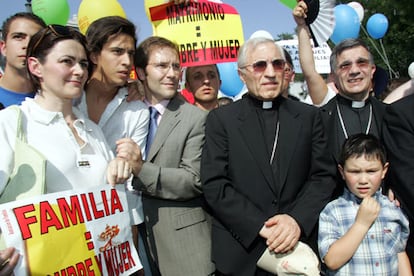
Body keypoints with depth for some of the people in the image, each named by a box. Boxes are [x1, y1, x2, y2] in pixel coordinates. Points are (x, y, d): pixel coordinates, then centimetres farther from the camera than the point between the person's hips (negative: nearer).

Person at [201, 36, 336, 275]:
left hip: (299, 246, 2)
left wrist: (298, 220, -16)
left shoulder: (309, 116, 5)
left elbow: (324, 176, 0)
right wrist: (262, 228, -17)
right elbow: (215, 185, -9)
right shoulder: (220, 119, -2)